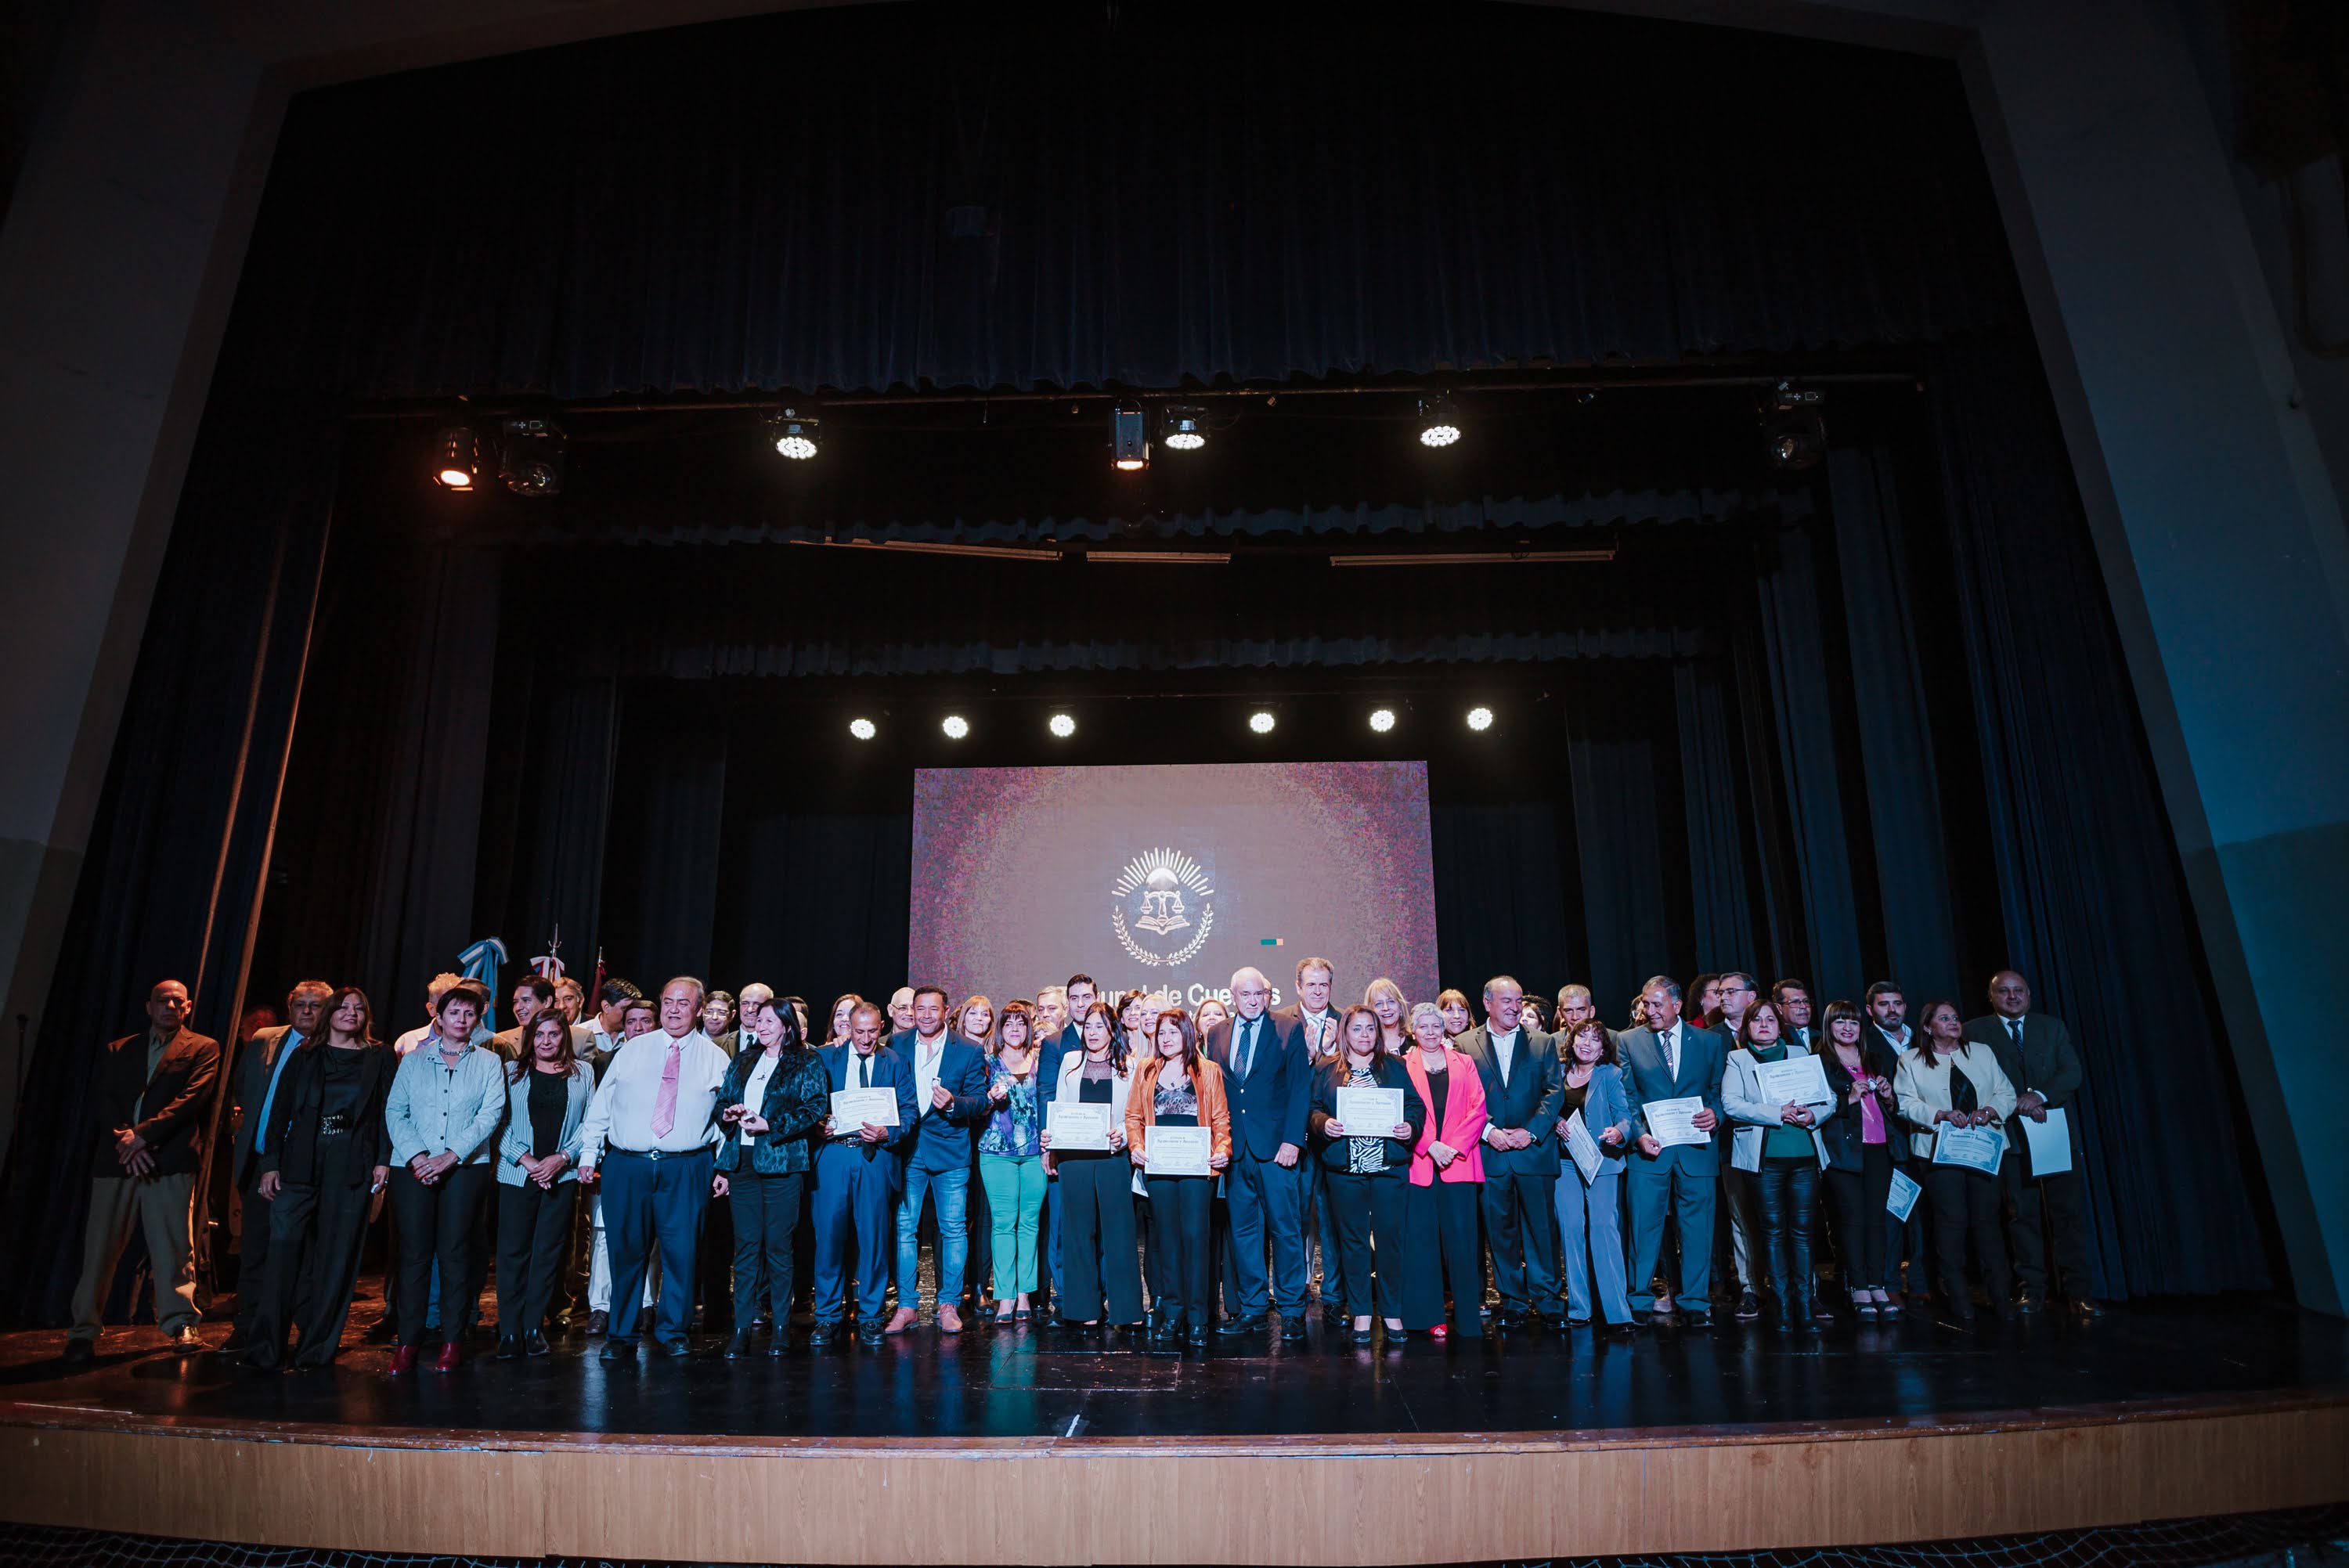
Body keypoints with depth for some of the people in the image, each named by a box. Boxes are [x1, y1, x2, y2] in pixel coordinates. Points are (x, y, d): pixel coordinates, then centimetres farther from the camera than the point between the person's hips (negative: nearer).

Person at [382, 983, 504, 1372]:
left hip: (466, 1166, -1)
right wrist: (416, 1155, -9)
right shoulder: (413, 1060, 12)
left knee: (455, 1251, -1)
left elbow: (490, 1114, -2)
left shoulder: (488, 1063, 7)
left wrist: (450, 1156, -13)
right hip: (413, 1165, 1)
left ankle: (453, 1340, 7)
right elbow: (394, 1111, 5)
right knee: (414, 1251, -1)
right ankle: (408, 1341, 7)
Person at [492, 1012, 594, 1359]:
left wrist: (563, 1157, -8)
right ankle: (509, 1331, 10)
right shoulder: (512, 1071, 6)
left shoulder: (583, 1073, 7)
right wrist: (526, 1160, -10)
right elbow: (499, 1123, 1)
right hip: (517, 1173, 0)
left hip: (563, 1174, 1)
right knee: (513, 1251, 1)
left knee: (548, 1252, 5)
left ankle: (534, 1328, 14)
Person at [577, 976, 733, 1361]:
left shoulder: (716, 1059, 5)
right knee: (625, 1251, 6)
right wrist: (588, 1154, 4)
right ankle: (621, 1335, 21)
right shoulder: (632, 1051, 8)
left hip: (686, 1170, -1)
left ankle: (672, 1331, 19)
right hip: (626, 1166, 1)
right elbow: (600, 1106, 10)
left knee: (681, 1252, 2)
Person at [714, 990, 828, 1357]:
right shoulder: (742, 1061, 18)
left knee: (779, 1244, -1)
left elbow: (816, 1109, -7)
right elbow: (721, 1101, 19)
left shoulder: (807, 1064, 2)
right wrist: (728, 1112, -4)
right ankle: (742, 1329, 7)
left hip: (782, 1161, -4)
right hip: (742, 1161, 4)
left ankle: (781, 1326, 9)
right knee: (745, 1244, 3)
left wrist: (770, 1125, -14)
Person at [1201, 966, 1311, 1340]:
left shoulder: (1289, 1031, 0)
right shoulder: (1218, 1035, 10)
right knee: (1243, 1230, 9)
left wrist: (1292, 1140, -12)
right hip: (1235, 1148, 3)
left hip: (1276, 1146, -3)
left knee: (1286, 1228, 1)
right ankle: (1252, 1307, 20)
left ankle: (1292, 1310, 12)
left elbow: (1300, 1089, -4)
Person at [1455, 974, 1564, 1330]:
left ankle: (1545, 1298, 15)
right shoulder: (1465, 1045, 5)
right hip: (1490, 1154, 0)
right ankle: (1513, 1302, 17)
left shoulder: (1543, 1044, 9)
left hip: (1534, 1150, 0)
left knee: (1540, 1229, 3)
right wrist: (1489, 1131, -10)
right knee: (1500, 1231, 6)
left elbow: (1555, 1092, 2)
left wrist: (1531, 1131, -9)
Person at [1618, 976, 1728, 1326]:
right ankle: (1640, 1302, 10)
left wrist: (1715, 1114, -12)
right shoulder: (1628, 1042, 6)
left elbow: (1721, 1091, 9)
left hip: (1697, 1148, 1)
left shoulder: (1711, 1042, 8)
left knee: (1697, 1227, 5)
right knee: (1644, 1226, 1)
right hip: (1649, 1148, -1)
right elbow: (1625, 1098, 3)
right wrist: (1639, 1134, -11)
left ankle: (1694, 1303, 16)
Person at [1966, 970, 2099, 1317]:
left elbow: (2073, 1072, 2)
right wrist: (2013, 1104, -14)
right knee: (2022, 1214, 2)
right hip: (2011, 1134, -1)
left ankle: (2078, 1290, 4)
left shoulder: (2053, 1026, 11)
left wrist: (2039, 1096, -13)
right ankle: (2032, 1289, 8)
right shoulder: (1975, 1031, 5)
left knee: (2068, 1211, -1)